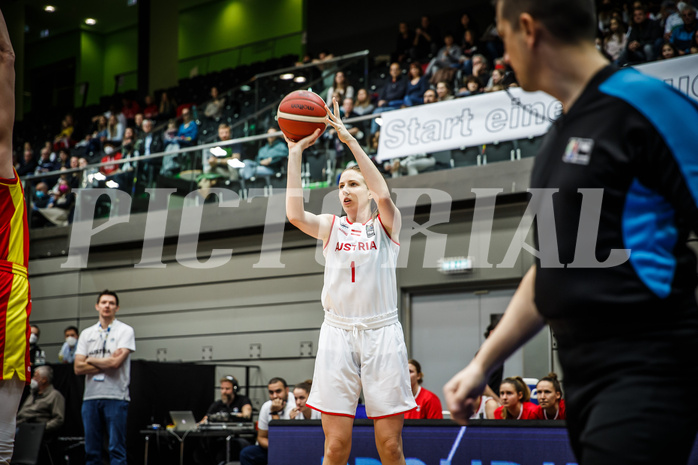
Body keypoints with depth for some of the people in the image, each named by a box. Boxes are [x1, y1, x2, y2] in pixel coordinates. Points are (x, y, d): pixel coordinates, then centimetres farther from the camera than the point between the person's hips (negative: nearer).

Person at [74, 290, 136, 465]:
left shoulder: (125, 331, 1)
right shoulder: (86, 334, 14)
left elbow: (116, 362, -12)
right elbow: (78, 368, 4)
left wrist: (91, 360, 2)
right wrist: (107, 363, -4)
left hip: (116, 397, -4)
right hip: (90, 397, 5)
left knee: (117, 449, -5)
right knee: (91, 450, 6)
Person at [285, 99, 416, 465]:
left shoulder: (386, 224, 8)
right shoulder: (331, 226, 13)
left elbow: (384, 194, -15)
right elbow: (294, 214, -8)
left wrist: (349, 139, -17)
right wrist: (295, 154, -9)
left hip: (381, 332, -1)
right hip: (338, 334, 2)